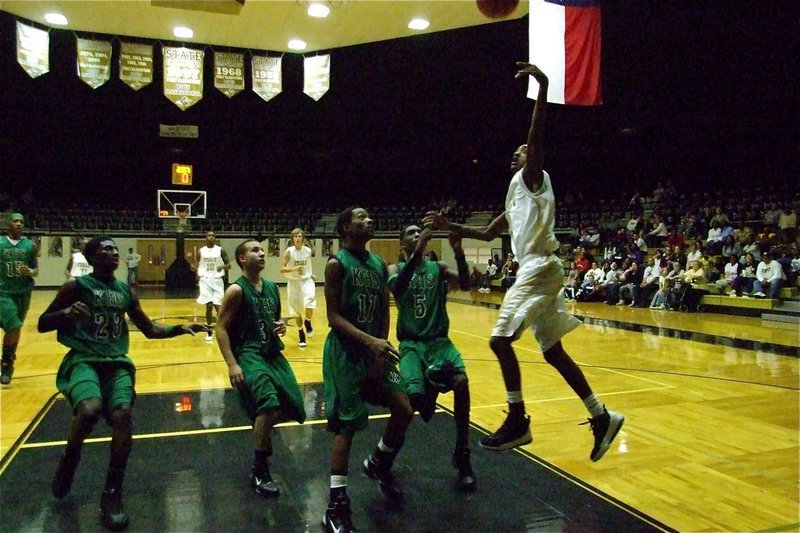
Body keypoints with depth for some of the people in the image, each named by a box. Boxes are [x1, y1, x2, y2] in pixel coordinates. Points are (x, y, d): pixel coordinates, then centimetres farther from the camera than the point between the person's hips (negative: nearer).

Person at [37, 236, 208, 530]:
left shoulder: (126, 292, 15)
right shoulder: (77, 285, 2)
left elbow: (150, 329, 22)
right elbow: (42, 324, 2)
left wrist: (181, 328, 7)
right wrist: (66, 313, -19)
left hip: (117, 362, 4)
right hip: (83, 360, -3)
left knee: (122, 414, -23)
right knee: (90, 409, -32)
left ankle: (112, 493, -10)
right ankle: (68, 461, 1)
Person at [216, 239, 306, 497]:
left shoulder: (272, 288, 11)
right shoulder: (236, 290, -10)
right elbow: (221, 328, -12)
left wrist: (281, 326, 0)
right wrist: (232, 364, -21)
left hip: (273, 353, 8)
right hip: (248, 354, -7)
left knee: (291, 408, 6)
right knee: (269, 404, -27)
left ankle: (262, 427, 39)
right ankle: (259, 471, -12)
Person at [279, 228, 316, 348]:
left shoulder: (308, 251, -3)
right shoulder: (289, 251, -12)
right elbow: (282, 269, -17)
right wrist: (294, 269, -31)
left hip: (307, 281, 1)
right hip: (294, 283, -1)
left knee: (309, 307, -22)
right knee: (297, 311, 9)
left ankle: (307, 322, 10)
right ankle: (301, 335, 26)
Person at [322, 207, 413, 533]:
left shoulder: (380, 265, 9)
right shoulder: (337, 263, -10)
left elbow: (384, 313, 10)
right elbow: (334, 317, -16)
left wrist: (381, 349, -3)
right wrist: (370, 341, -27)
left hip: (376, 349, 6)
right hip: (345, 352, -6)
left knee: (404, 410, 3)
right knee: (346, 425, -4)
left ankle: (378, 464, 31)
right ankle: (337, 507, 6)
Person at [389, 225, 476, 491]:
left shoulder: (439, 268, 10)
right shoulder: (396, 268, 3)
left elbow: (465, 285, -9)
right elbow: (397, 289, -22)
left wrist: (459, 252, -23)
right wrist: (417, 253, -31)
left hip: (439, 340, 2)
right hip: (410, 342, -2)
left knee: (461, 382, -26)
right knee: (414, 396, -26)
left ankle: (462, 455, -8)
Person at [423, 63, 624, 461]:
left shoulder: (531, 178, 1)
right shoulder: (516, 198, 26)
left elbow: (536, 137, -17)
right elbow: (487, 234, 31)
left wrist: (542, 88, -25)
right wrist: (449, 226, 26)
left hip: (539, 269, -10)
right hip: (535, 271, 10)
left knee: (501, 339, -13)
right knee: (553, 351, 11)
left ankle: (518, 421, -4)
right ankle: (601, 417, 18)